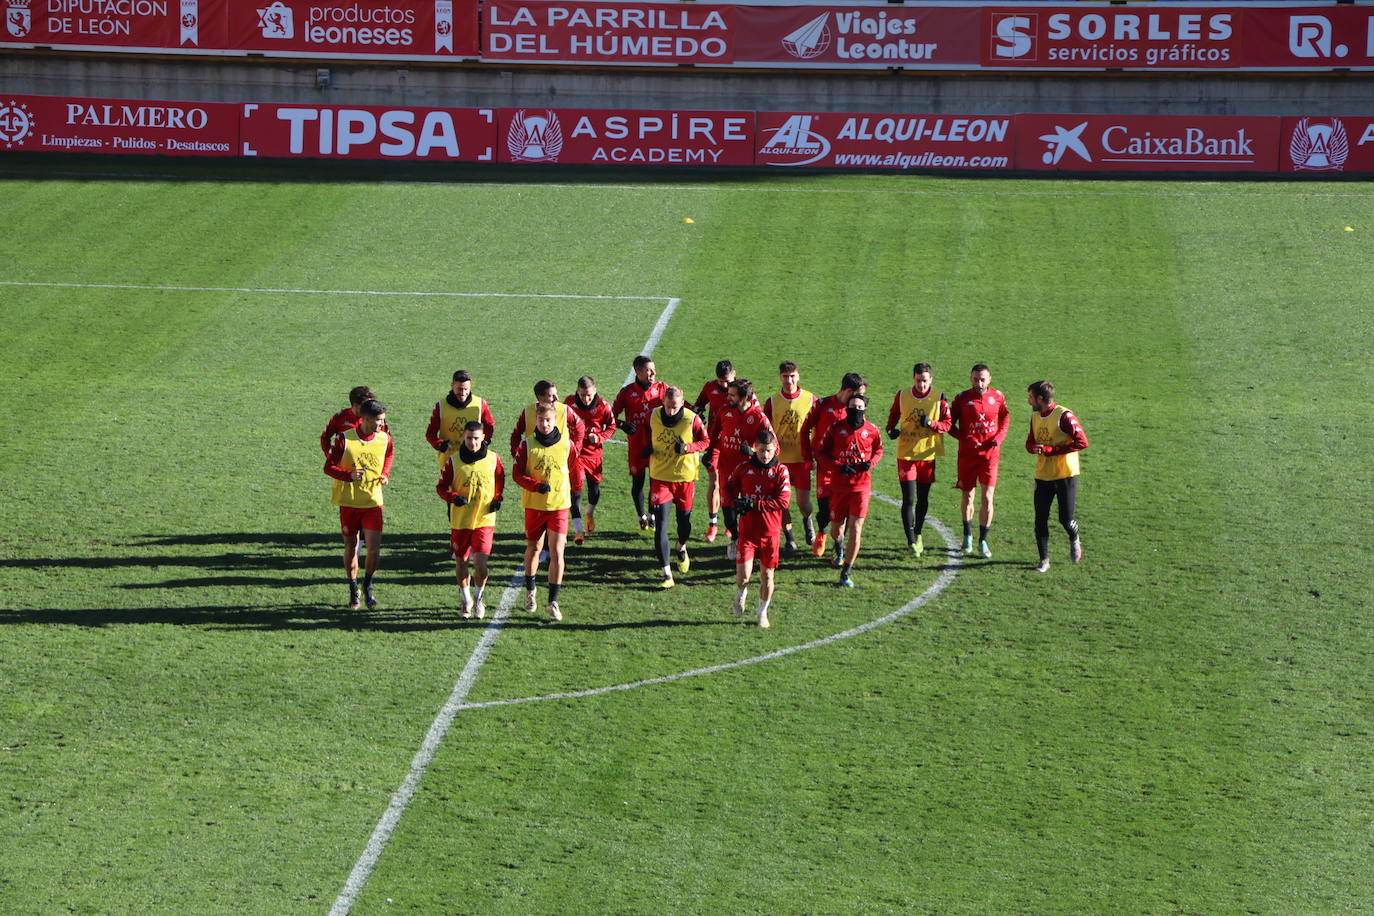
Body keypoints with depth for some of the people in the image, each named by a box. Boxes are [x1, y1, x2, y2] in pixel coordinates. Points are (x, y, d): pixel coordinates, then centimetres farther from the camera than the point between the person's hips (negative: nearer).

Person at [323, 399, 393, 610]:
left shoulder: (384, 439, -3)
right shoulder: (344, 439, -13)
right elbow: (328, 467, -7)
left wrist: (385, 474, 3)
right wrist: (349, 475, -24)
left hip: (373, 503, 1)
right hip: (348, 502, -1)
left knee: (374, 548, -9)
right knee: (351, 547, 8)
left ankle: (368, 586, 14)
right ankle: (353, 590, 24)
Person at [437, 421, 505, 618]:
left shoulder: (493, 459, -1)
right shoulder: (453, 460, -4)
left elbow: (500, 479, 17)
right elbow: (441, 487, 1)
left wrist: (497, 499, 1)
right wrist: (454, 497, -18)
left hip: (485, 519, -1)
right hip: (460, 520, 1)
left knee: (481, 562, -12)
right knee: (461, 561, 11)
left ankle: (478, 596, 14)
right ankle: (467, 600, 31)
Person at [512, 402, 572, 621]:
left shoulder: (566, 444, -2)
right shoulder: (526, 445, -4)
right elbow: (517, 473, -5)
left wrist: (574, 490, 17)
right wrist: (536, 486, -18)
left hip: (559, 505, -1)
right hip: (534, 504, 1)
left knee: (557, 553, -9)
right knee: (533, 548, 15)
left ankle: (553, 602, -6)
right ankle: (530, 591, 38)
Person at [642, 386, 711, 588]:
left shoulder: (692, 419, -13)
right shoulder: (654, 416, -4)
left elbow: (705, 441, -2)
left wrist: (687, 447, -20)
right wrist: (648, 449, -4)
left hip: (685, 477, -1)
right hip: (660, 478, 1)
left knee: (684, 520, 16)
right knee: (661, 525, -9)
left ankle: (681, 549, 52)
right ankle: (666, 574, -9)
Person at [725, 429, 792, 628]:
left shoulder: (780, 470, -4)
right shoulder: (744, 468, 3)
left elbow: (783, 501, -13)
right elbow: (729, 487, 19)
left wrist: (755, 505, -18)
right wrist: (735, 503, -2)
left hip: (770, 531, 0)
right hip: (747, 531, 0)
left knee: (767, 576, 8)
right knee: (743, 576, -13)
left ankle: (763, 613, 30)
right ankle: (741, 593, 22)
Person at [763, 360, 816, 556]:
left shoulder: (810, 400, -1)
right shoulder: (772, 402, 1)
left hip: (802, 459, -1)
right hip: (779, 459, 1)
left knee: (803, 503, -2)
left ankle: (807, 520, 32)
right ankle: (789, 539, 17)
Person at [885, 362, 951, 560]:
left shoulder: (938, 397, -3)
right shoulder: (902, 395, 0)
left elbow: (947, 424, -1)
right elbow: (893, 415, 16)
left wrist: (932, 423, -21)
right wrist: (891, 429, -4)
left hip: (928, 454, 1)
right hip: (906, 454, -1)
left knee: (923, 499, 13)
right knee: (909, 499, -9)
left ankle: (918, 534, 33)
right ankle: (911, 542, -9)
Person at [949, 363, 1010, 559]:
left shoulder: (997, 397, 3)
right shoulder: (962, 398, -2)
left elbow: (1005, 419, 17)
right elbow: (950, 425, 1)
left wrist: (999, 437, -3)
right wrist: (966, 438, -15)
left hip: (990, 453, 0)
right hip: (967, 454, 0)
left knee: (987, 497, -8)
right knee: (967, 496, 9)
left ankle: (983, 541, 0)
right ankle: (968, 535, 30)